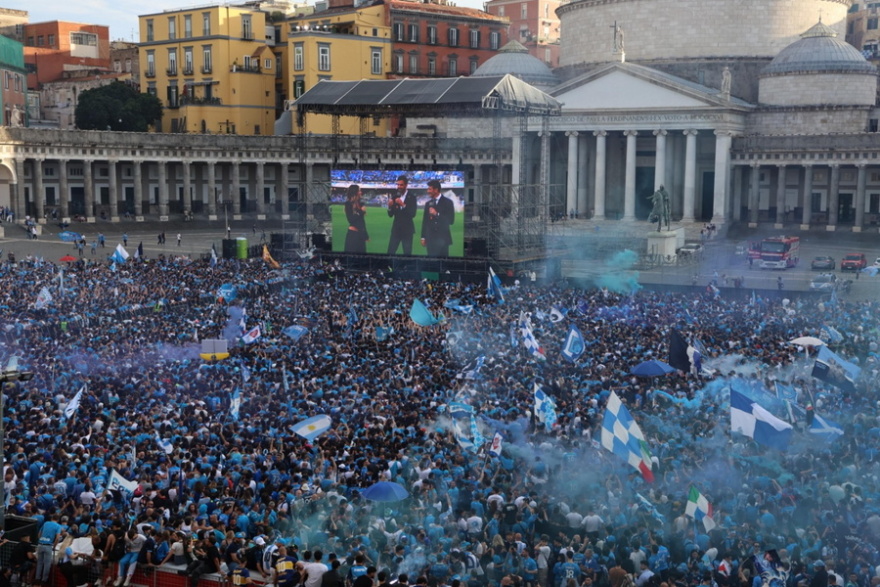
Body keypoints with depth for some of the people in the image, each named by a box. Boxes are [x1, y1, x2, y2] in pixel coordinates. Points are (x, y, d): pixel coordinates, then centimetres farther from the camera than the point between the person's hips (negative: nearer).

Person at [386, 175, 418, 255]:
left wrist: (403, 205, -26)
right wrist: (390, 206, -17)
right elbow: (390, 215, 4)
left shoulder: (412, 197, -6)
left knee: (407, 253, -1)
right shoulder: (395, 197, 5)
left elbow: (413, 214, -15)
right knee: (390, 252, 1)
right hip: (396, 229, 4)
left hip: (407, 230, -3)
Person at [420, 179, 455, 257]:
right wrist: (423, 237, 10)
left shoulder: (448, 202, 0)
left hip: (442, 238, -3)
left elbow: (451, 220, -7)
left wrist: (437, 214, -15)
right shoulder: (428, 203, 13)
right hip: (430, 238, 3)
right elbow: (425, 221, 14)